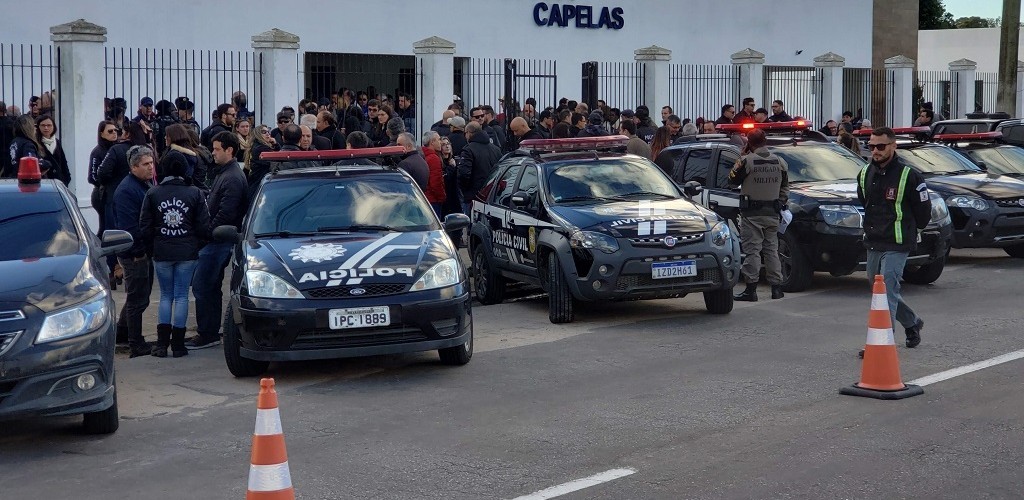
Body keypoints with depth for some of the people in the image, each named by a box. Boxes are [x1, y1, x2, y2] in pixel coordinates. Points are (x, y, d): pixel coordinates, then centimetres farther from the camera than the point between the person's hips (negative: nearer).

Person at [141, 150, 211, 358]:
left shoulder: (153, 193, -3)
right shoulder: (194, 193, -4)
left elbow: (145, 226, -1)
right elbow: (204, 226, -3)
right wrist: (195, 243, 16)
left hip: (161, 254, 1)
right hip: (187, 253, -1)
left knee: (165, 296, 11)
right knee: (181, 296, 5)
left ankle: (162, 343, 4)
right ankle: (178, 344, 5)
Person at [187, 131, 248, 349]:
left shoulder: (233, 178, -17)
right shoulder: (223, 172, 16)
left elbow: (226, 213, -23)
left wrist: (208, 232, -15)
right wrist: (207, 231, 11)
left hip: (219, 240, -10)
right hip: (215, 238, 10)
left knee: (201, 286, -8)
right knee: (211, 286, 15)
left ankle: (207, 334, -3)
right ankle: (211, 330, 22)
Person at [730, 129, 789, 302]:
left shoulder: (747, 161, -13)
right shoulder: (779, 162, 6)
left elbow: (732, 180, -1)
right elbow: (785, 186, 15)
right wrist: (781, 203, 24)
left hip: (752, 214, -5)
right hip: (772, 214, 5)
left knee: (751, 250, -3)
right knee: (771, 249, 12)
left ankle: (751, 289, -6)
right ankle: (776, 287, 13)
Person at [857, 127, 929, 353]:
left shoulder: (909, 176, -11)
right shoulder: (865, 174, 7)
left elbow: (924, 210, -2)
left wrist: (909, 231, 9)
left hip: (896, 246, -7)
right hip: (872, 244, 7)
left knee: (887, 292, -13)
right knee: (880, 290, 16)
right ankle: (912, 322, 39)